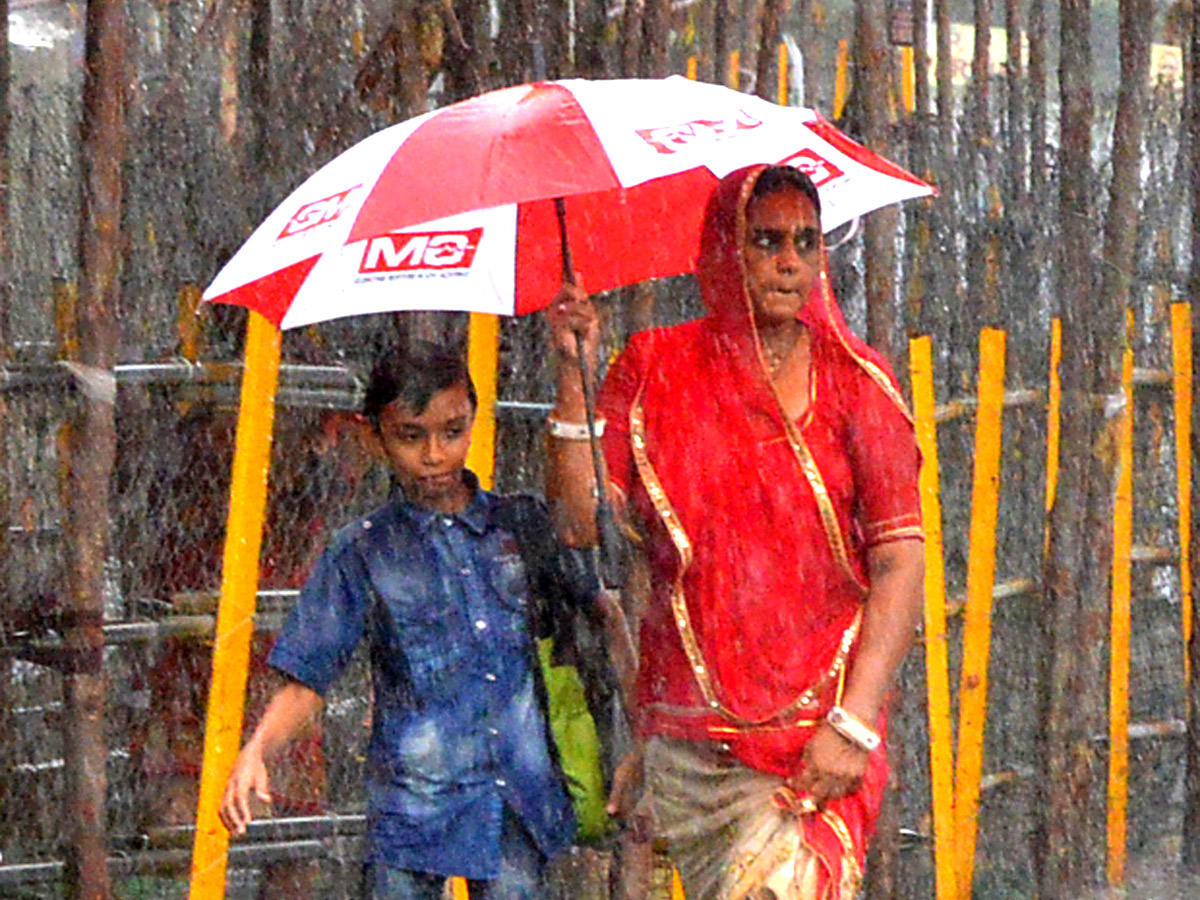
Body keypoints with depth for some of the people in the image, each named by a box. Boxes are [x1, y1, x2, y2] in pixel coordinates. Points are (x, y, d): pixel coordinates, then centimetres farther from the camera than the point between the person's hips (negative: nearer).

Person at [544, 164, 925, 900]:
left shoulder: (854, 381, 1)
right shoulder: (657, 371, 6)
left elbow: (902, 561, -3)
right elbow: (580, 523, -2)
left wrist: (853, 721, -13)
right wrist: (573, 376, -10)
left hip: (812, 735, -2)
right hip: (685, 737, 2)